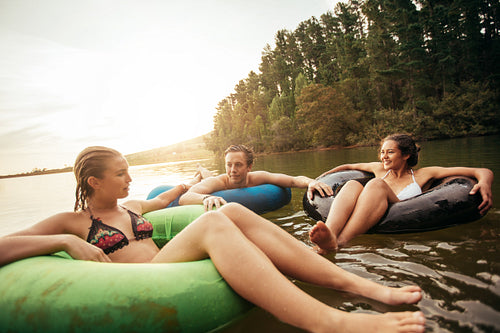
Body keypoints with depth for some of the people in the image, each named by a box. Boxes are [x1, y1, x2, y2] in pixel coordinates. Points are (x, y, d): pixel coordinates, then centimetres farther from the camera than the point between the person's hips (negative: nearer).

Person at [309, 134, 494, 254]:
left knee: (377, 184, -26)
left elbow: (483, 172, 10)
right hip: (366, 226, 3)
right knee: (352, 184, -23)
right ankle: (330, 235, -52)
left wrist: (485, 183, -13)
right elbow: (348, 166, 34)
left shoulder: (422, 175, 13)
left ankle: (339, 242, -48)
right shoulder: (379, 169, 23)